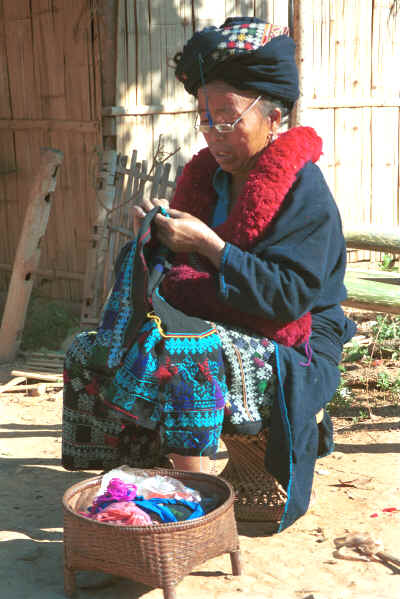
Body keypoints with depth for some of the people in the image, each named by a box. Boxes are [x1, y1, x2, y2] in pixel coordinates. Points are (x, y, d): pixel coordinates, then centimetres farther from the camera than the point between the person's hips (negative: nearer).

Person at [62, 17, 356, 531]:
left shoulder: (304, 191, -15)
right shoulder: (207, 175, 7)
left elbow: (289, 296, -24)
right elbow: (188, 274, 14)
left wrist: (208, 244, -26)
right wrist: (159, 233, -8)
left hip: (292, 346, -8)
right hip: (221, 328, 8)